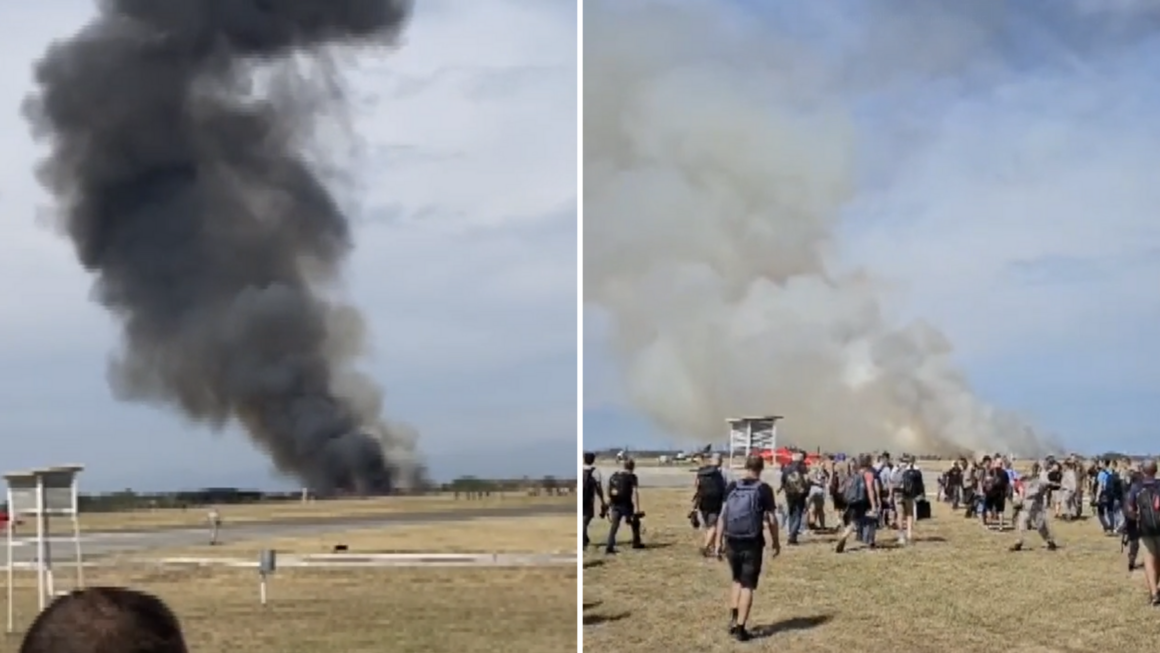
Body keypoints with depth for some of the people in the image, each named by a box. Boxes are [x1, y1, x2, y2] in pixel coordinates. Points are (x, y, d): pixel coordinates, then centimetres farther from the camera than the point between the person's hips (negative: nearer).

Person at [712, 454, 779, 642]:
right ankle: (740, 628, 1)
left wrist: (719, 541, 7)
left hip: (732, 542, 3)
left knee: (737, 580, 22)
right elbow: (770, 519, -6)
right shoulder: (764, 489, -5)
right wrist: (775, 542, 6)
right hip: (752, 543, -3)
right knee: (748, 585, 4)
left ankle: (733, 619, 13)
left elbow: (722, 515, 1)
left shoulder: (732, 487, 3)